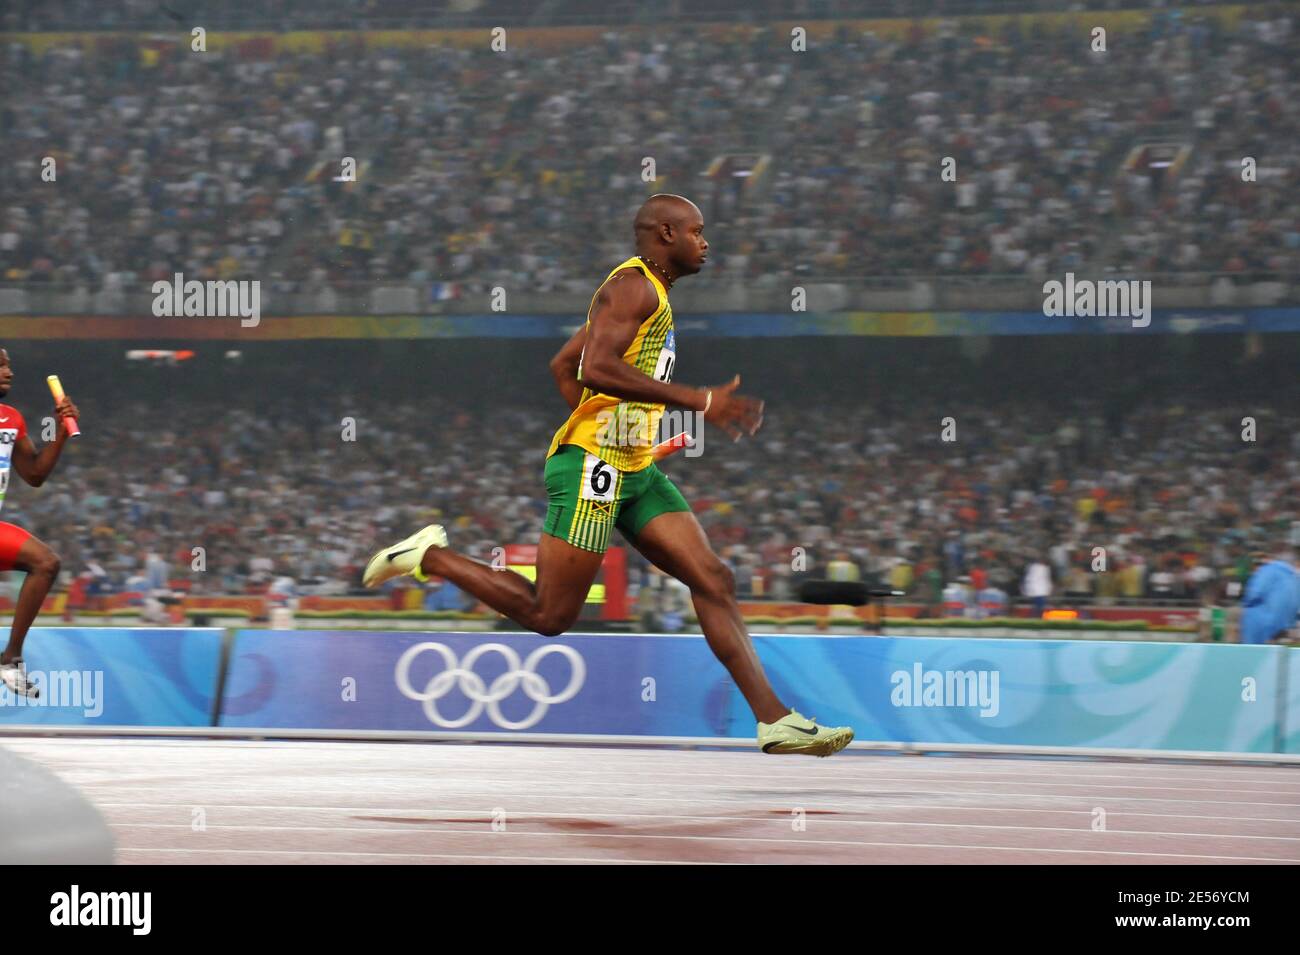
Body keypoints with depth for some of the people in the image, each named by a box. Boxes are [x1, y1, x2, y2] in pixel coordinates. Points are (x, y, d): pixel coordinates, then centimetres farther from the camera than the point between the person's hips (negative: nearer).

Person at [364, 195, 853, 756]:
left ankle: (775, 721, -6)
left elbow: (563, 365, 28)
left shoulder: (650, 294, 22)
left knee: (713, 581, -1)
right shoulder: (633, 285, -10)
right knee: (549, 616, -6)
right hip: (591, 463, -10)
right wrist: (699, 402, -24)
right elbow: (596, 368, -25)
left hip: (635, 472, 10)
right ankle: (430, 557, 11)